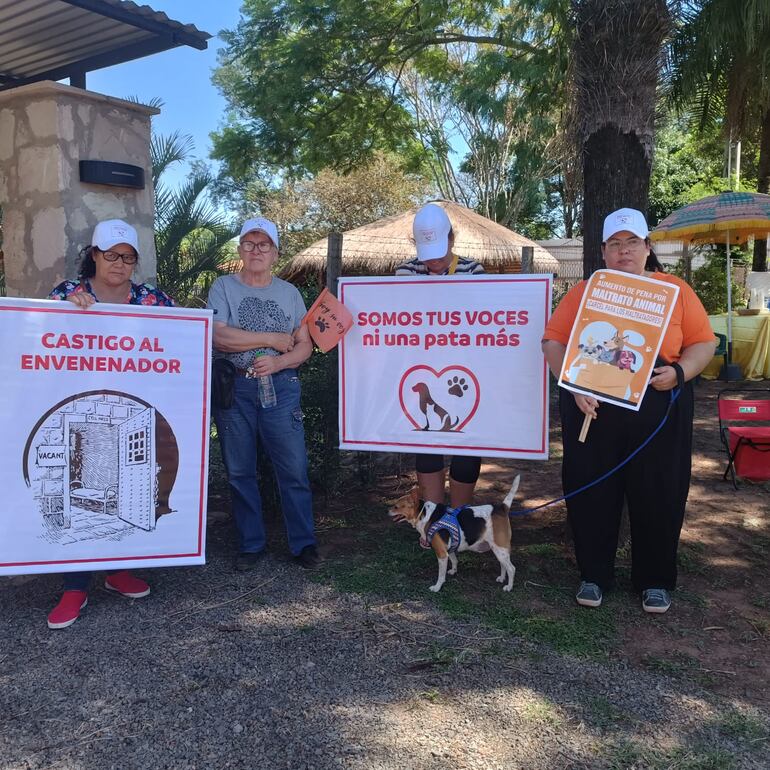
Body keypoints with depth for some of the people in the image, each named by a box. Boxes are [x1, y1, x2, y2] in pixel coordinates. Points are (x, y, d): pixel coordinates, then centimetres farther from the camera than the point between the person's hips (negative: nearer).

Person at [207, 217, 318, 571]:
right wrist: (274, 338, -8)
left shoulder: (289, 292, 11)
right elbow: (218, 336, -12)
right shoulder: (223, 287, 4)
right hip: (233, 388, 0)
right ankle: (250, 544, 21)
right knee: (239, 471, 7)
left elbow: (304, 345, 7)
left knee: (294, 469, -2)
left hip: (280, 387, 1)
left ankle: (304, 542, 12)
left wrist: (278, 362, -13)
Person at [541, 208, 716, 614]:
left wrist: (680, 372, -14)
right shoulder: (583, 291, 5)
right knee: (592, 494, 8)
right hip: (592, 410, 0)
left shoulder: (675, 290, 5)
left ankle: (655, 581, 27)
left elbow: (703, 342, 5)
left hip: (658, 414, 0)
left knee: (657, 496, 8)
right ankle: (594, 575, 26)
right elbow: (554, 341, 1)